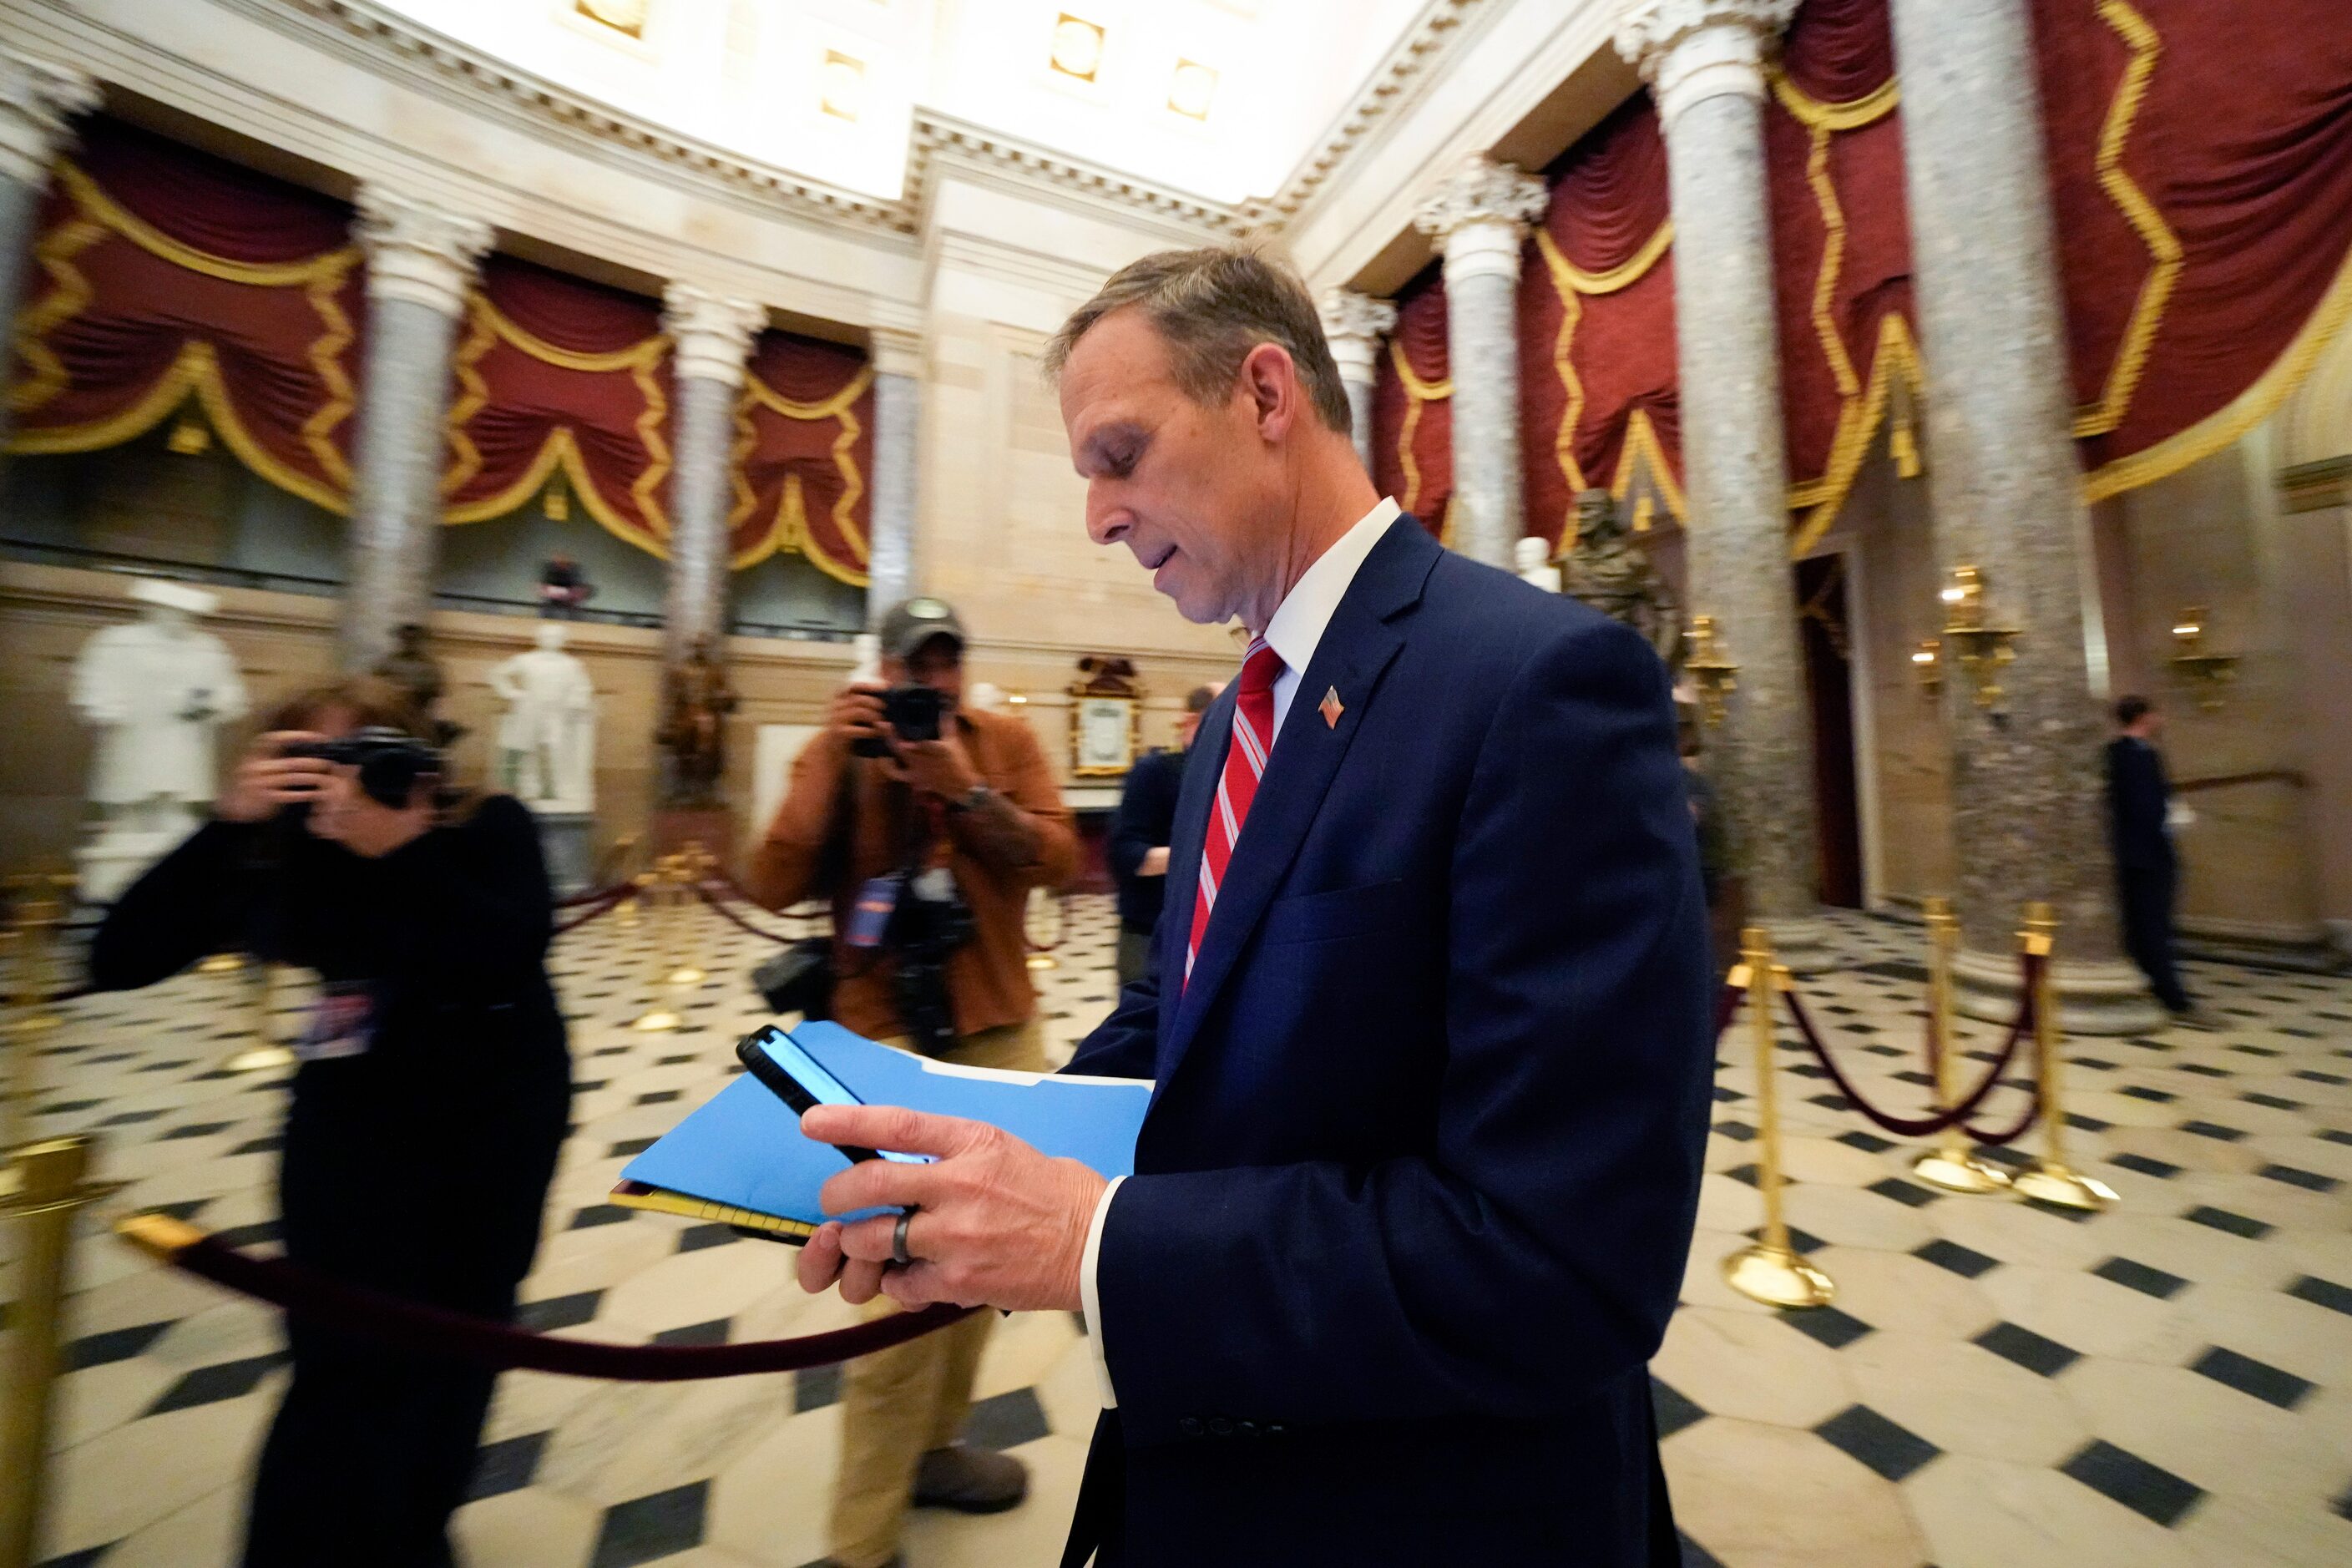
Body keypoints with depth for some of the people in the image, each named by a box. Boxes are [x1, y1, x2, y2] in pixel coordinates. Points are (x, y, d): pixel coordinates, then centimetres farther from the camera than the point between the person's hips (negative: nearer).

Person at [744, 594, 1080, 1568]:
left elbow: (1056, 859, -10)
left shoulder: (1008, 741, 1)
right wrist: (834, 758, -19)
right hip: (887, 1039, -3)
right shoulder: (839, 751, -1)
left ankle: (930, 1446, 41)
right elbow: (773, 887, -12)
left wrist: (963, 788, -21)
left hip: (1001, 1033, 3)